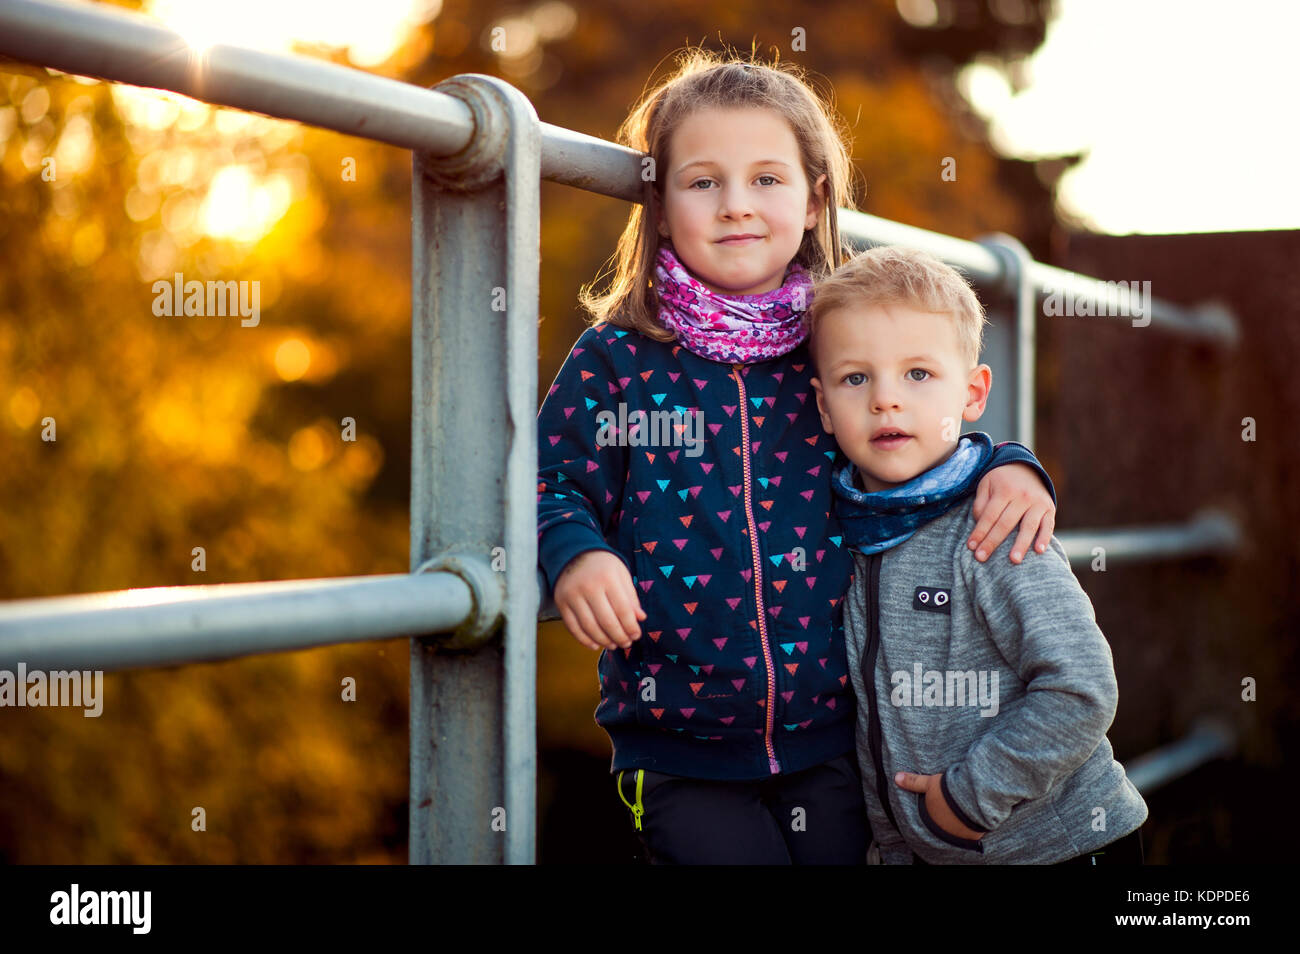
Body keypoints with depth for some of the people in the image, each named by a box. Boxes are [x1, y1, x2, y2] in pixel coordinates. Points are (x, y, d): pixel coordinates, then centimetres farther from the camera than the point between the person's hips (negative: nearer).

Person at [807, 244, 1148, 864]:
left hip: (1056, 843, -5)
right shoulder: (852, 532, -1)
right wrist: (895, 845, 6)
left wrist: (973, 792, -19)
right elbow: (873, 719, 7)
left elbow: (1081, 690, -24)